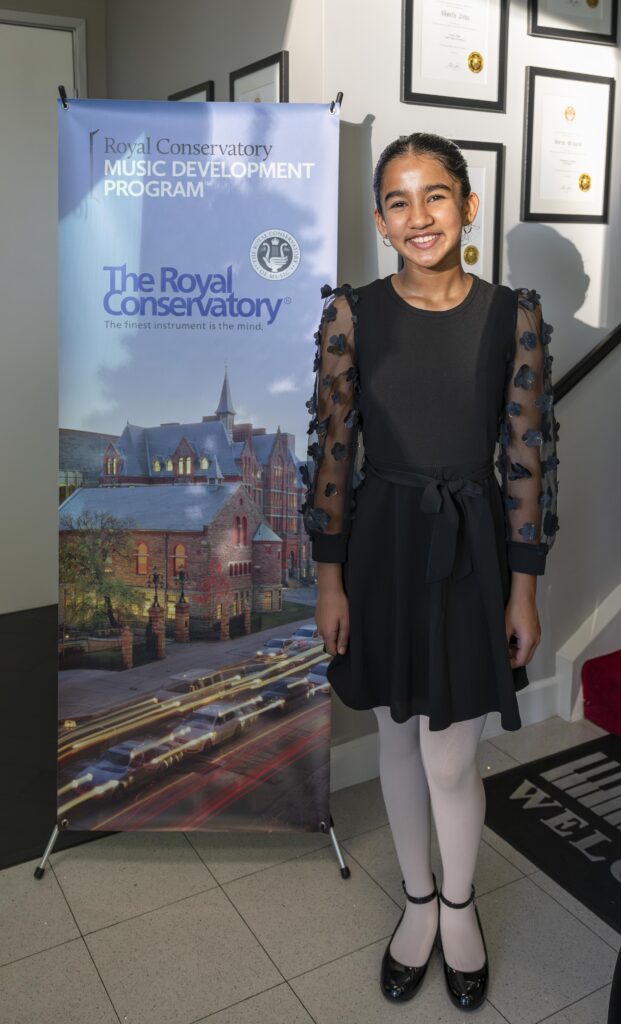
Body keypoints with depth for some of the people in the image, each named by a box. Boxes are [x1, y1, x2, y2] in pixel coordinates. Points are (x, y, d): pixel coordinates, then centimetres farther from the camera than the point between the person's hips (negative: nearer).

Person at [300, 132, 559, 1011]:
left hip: (472, 549, -1)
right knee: (398, 739, 16)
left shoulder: (513, 315, -6)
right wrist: (330, 579, -3)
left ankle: (460, 904, 37)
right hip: (381, 544, 2)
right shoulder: (352, 312, -5)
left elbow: (528, 456, -3)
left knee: (449, 757, 5)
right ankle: (418, 900, 41)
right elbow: (332, 449, -3)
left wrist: (525, 590, -4)